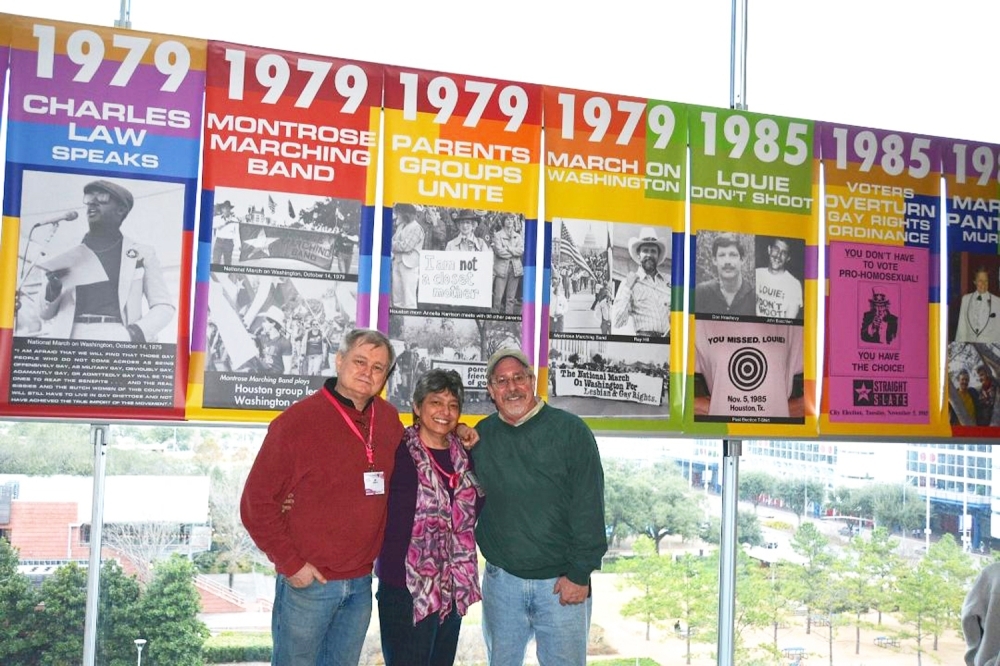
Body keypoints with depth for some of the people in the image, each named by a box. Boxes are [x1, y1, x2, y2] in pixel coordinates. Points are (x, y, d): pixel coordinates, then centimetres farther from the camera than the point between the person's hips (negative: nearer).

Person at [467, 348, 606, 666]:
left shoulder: (569, 430, -6)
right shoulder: (482, 435, 6)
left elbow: (589, 506, -9)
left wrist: (580, 573, -11)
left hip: (562, 582, -3)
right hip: (501, 579, 3)